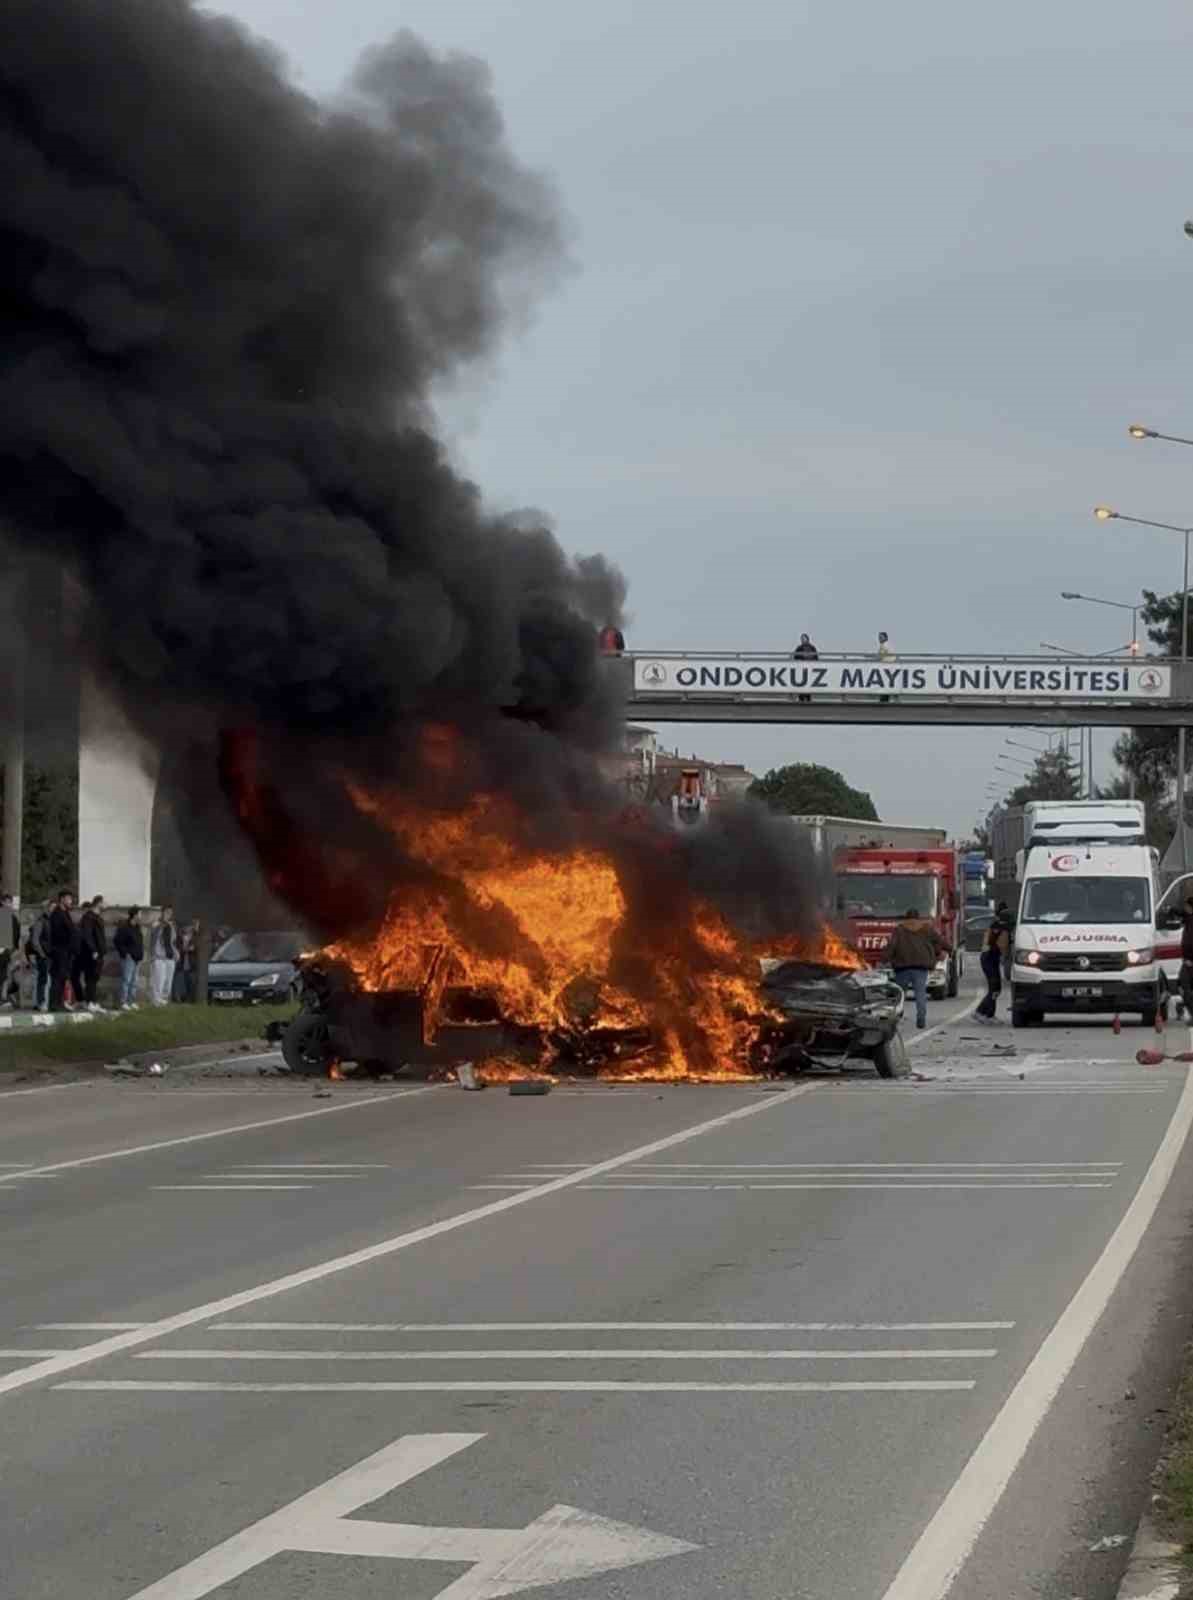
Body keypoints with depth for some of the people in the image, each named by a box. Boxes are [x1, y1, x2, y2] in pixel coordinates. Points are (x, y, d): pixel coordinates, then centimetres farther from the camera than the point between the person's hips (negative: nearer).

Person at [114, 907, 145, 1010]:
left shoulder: (137, 927, 14)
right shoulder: (124, 927, -12)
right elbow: (117, 942, -15)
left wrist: (141, 953, 13)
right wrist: (125, 953, -16)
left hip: (137, 958, 9)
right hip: (128, 958, -9)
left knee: (134, 981, 11)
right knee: (126, 980, -10)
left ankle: (132, 1002, 15)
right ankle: (123, 1003, -9)